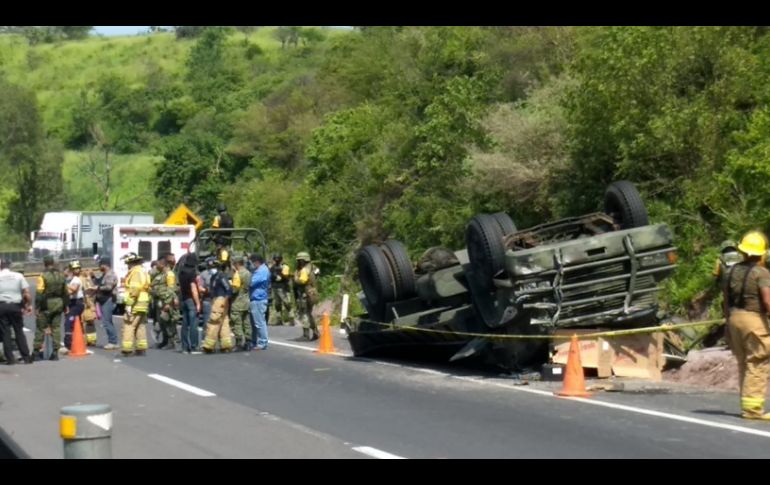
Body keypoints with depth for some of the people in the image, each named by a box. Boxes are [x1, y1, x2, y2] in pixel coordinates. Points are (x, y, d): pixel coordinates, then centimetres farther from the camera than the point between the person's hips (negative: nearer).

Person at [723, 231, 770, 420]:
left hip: (734, 317, 7)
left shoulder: (733, 270, 9)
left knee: (743, 364, 15)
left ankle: (747, 404, 19)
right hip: (754, 319, -7)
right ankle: (752, 407, -5)